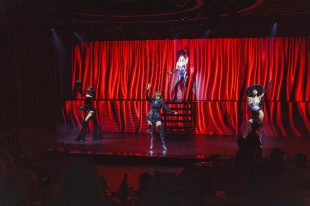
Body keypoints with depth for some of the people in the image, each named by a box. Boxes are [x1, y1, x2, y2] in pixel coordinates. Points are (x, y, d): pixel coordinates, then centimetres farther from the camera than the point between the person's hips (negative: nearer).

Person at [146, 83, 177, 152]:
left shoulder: (161, 102, -3)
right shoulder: (152, 100, 3)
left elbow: (166, 108, -7)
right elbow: (147, 97, -9)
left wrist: (173, 112, -16)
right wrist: (147, 89, -21)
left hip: (157, 117, -2)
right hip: (150, 116, 2)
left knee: (161, 131, -11)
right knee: (150, 132, 5)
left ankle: (164, 146, -7)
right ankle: (151, 146, 12)